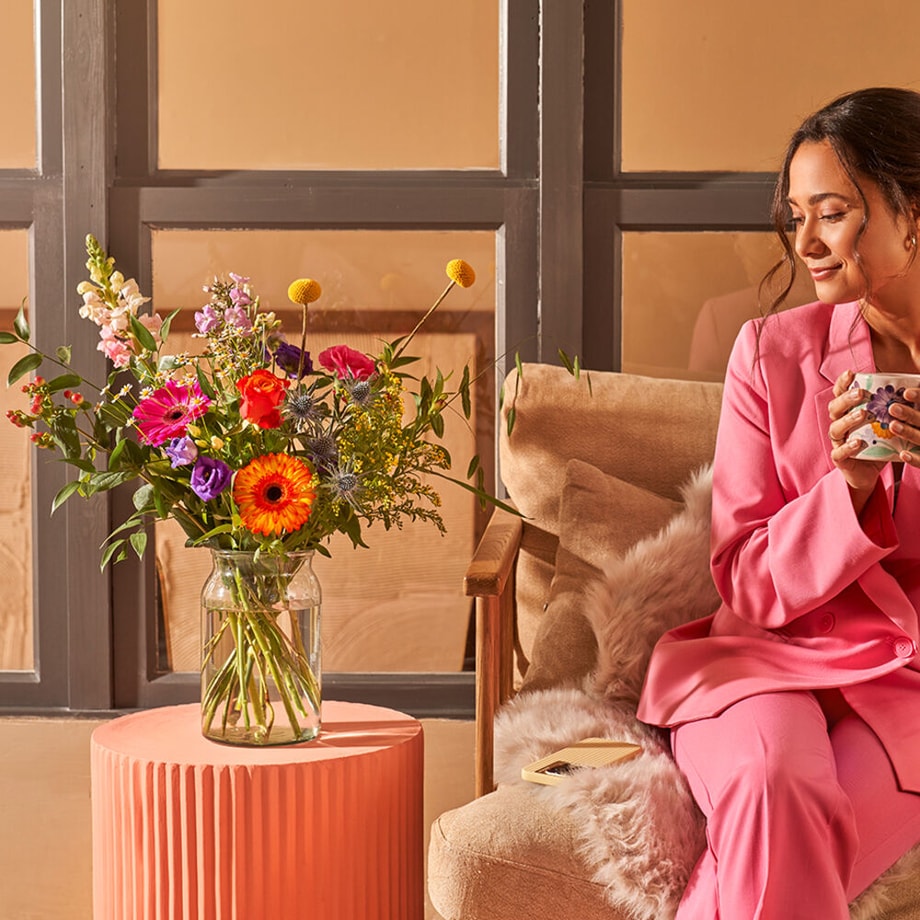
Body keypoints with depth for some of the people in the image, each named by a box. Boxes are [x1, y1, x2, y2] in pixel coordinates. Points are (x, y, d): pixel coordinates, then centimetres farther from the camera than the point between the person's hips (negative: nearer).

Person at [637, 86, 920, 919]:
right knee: (774, 791, -35)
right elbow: (749, 589, 4)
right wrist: (847, 488, -14)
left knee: (779, 852, -31)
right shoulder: (775, 352, 5)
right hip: (769, 661, 1)